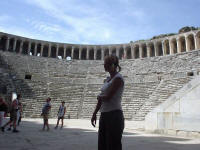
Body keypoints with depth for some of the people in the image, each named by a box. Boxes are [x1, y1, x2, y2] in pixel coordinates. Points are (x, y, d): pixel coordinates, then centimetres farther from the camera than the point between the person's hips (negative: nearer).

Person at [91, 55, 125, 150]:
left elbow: (108, 97, -18)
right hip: (104, 116, 9)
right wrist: (94, 113, 14)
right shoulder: (108, 79, 16)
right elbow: (101, 99, 18)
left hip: (114, 115, -9)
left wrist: (99, 97, 3)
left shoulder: (118, 78, -10)